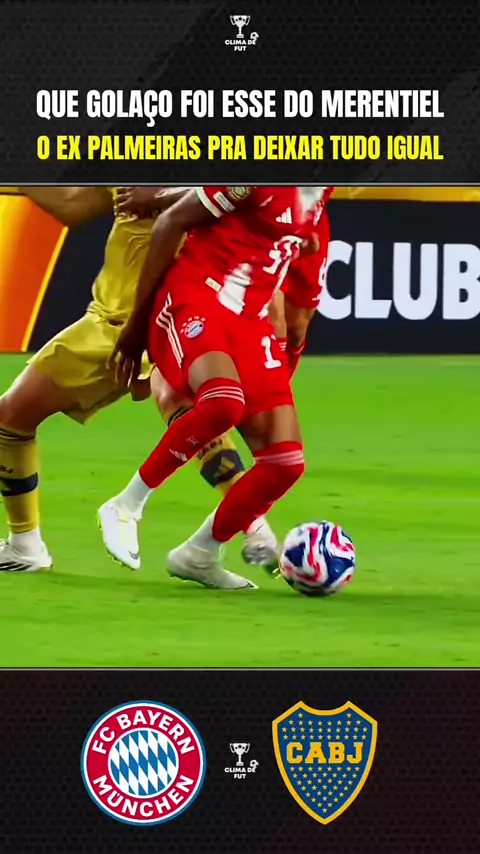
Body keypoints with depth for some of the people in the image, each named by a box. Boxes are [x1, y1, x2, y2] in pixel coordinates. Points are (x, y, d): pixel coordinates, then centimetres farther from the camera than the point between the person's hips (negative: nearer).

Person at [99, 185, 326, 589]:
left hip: (250, 321, 8)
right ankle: (126, 507, -17)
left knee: (286, 460, -5)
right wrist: (137, 319, -6)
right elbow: (171, 222, -10)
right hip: (193, 301, -8)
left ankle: (198, 555, 15)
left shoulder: (317, 195, 10)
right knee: (224, 400, -36)